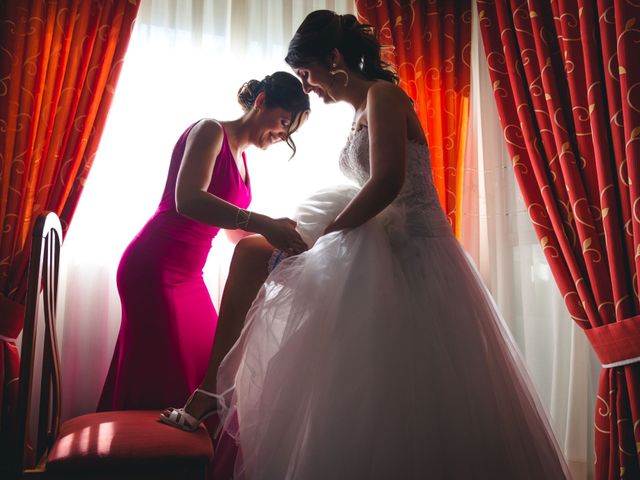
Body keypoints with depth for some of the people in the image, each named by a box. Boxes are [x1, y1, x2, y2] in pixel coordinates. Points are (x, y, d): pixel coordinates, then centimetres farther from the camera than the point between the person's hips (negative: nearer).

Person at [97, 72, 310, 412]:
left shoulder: (241, 158, 17)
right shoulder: (210, 131, -8)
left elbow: (236, 232, 19)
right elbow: (188, 199, -26)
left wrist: (280, 238, 6)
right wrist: (263, 224, -34)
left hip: (189, 277, 9)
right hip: (154, 269, -9)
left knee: (207, 378, 9)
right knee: (163, 382, -4)